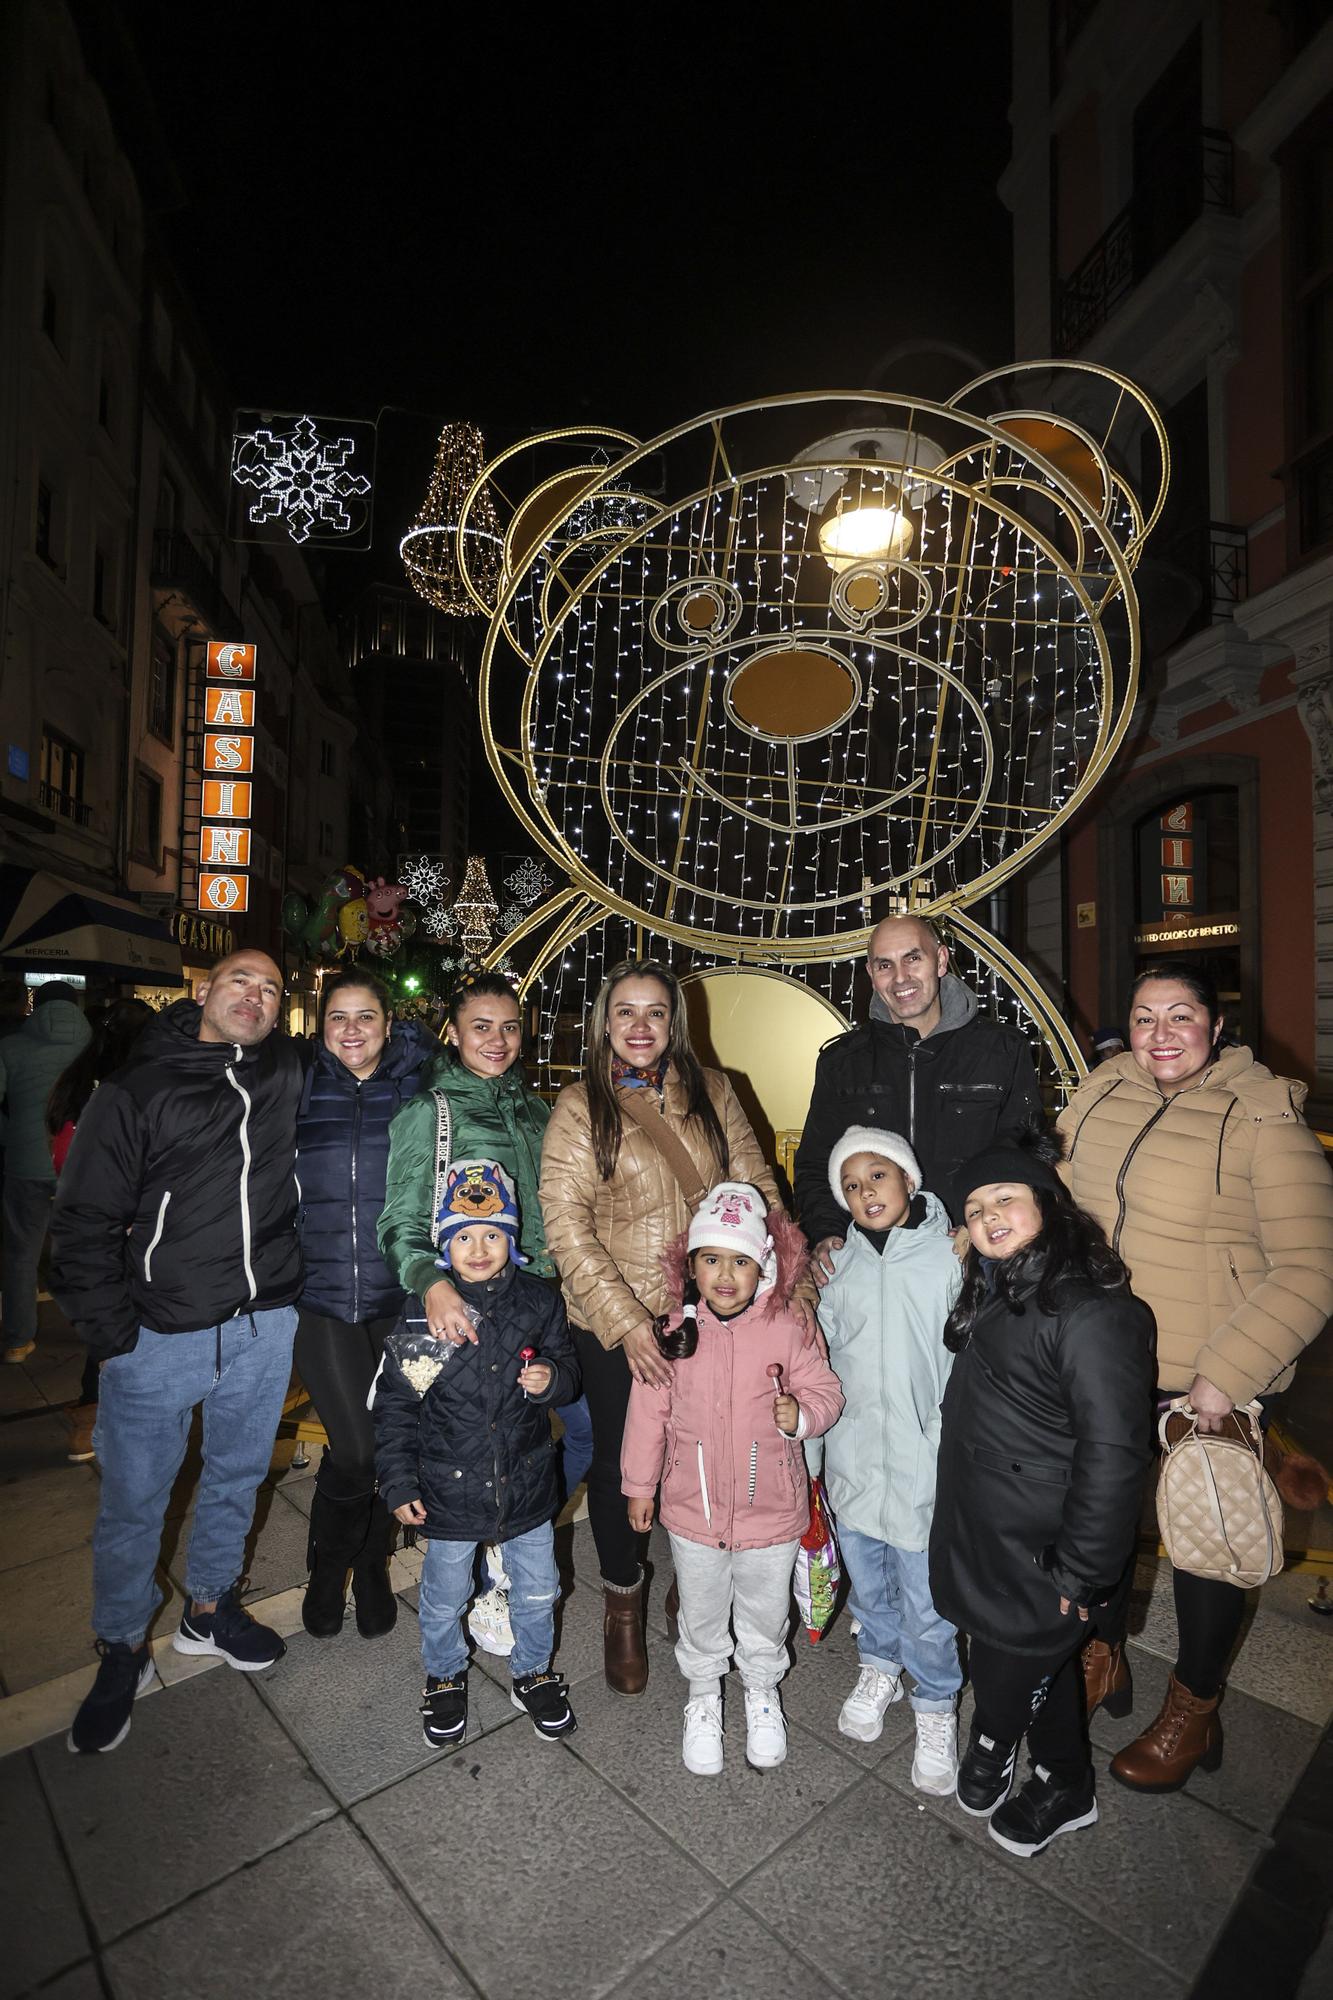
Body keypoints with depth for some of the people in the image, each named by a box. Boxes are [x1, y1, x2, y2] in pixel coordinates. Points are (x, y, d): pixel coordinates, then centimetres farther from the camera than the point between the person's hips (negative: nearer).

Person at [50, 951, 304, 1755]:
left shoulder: (292, 1076, 0)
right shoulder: (139, 1090, -7)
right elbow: (85, 1223, -6)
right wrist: (116, 1336, -9)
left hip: (265, 1327, 3)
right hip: (161, 1336, -3)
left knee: (237, 1478, 21)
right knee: (134, 1500, 12)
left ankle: (210, 1608, 46)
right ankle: (123, 1651, 38)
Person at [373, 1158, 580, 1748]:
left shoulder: (539, 1302, -10)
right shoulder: (424, 1311, -16)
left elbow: (567, 1369, 4)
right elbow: (396, 1405, -7)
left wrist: (551, 1378, -19)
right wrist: (399, 1483, -6)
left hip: (526, 1483, 2)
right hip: (449, 1489, -1)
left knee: (537, 1592, 20)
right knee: (444, 1598, 21)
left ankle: (532, 1672, 48)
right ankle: (445, 1676, 51)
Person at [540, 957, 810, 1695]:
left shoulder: (712, 1091, 1)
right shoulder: (580, 1106, -8)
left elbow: (756, 1187, 2)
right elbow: (565, 1225, -12)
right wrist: (625, 1322, -18)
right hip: (615, 1320, -2)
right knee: (618, 1458, 14)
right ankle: (622, 1602, 42)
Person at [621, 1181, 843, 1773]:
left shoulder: (786, 1331, -17)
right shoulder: (674, 1333, -14)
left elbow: (825, 1391, -6)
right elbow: (648, 1413, -4)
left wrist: (802, 1414, -28)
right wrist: (639, 1485, 4)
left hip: (771, 1511, 0)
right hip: (693, 1509, 1)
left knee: (766, 1615, 24)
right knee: (701, 1617, 23)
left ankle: (762, 1693, 53)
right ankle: (703, 1698, 51)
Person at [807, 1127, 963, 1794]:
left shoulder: (952, 1257, -14)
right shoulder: (837, 1264, -1)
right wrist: (807, 1453, 10)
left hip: (923, 1464, -4)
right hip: (851, 1459, 4)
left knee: (926, 1603, 11)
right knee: (867, 1582, 23)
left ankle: (936, 1706, 38)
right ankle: (879, 1668, 50)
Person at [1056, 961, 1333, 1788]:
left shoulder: (1266, 1121, -17)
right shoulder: (1102, 1092, -2)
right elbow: (1061, 1198, 11)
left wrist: (1225, 1378, -21)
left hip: (1210, 1381, -4)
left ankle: (1194, 1710, 42)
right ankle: (1103, 1658, 48)